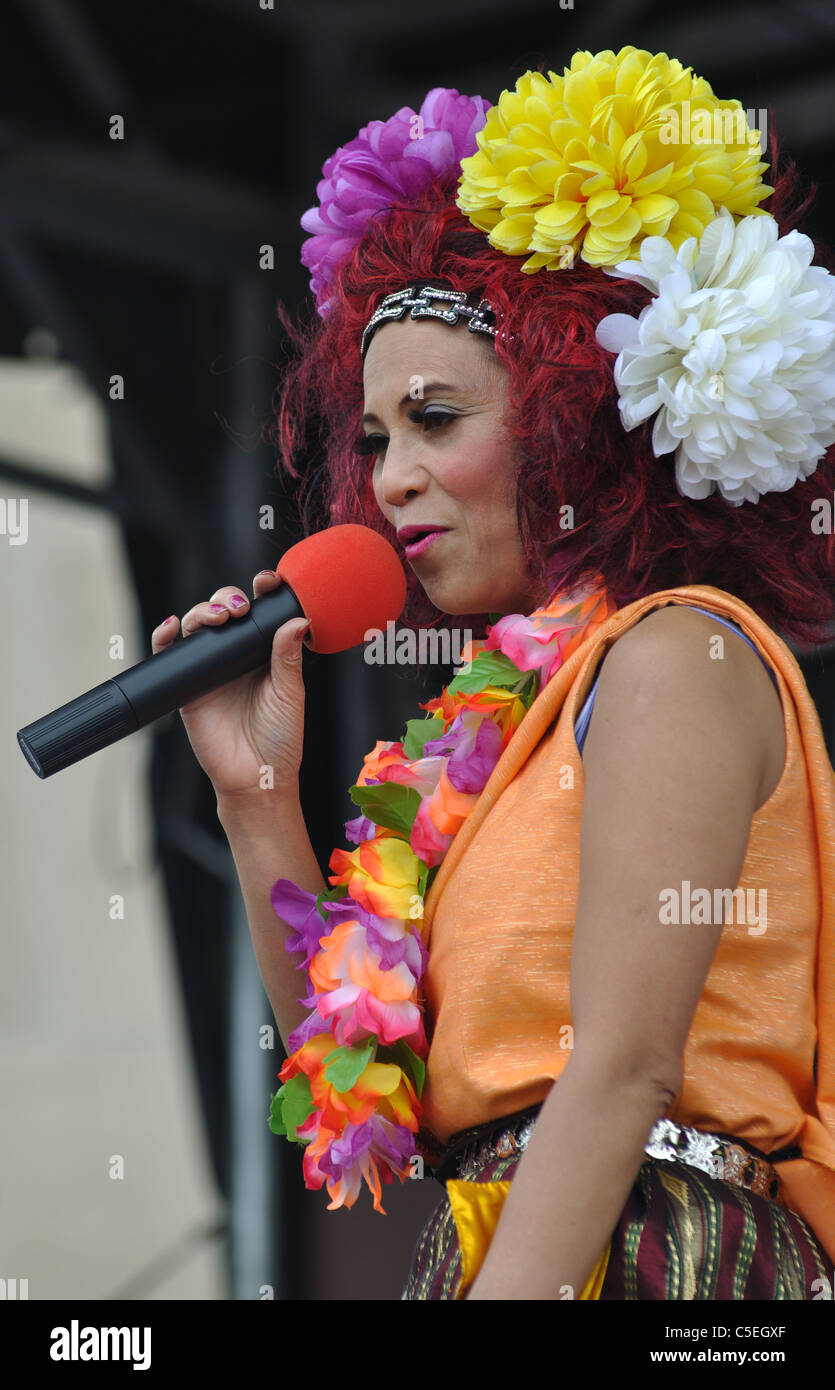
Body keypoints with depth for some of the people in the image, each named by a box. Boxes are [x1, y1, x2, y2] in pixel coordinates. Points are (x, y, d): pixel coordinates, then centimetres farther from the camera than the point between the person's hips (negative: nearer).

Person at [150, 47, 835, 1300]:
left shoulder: (677, 655, -7)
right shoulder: (517, 704, 16)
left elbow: (624, 1072, -16)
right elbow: (348, 1089, 17)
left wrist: (518, 1288, -21)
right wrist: (258, 797, 10)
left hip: (639, 1255, -7)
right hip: (491, 1240, 7)